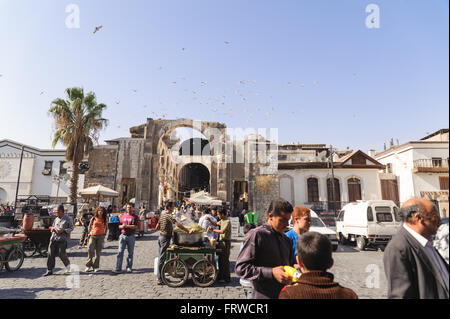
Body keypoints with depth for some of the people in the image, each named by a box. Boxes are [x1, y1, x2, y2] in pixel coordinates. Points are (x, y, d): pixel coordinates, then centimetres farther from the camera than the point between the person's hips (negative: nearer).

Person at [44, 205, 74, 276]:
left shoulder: (68, 219, -1)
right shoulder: (56, 219, 16)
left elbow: (71, 228, -1)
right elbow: (52, 227, 25)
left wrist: (63, 230, -16)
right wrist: (53, 228, 1)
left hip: (62, 239, -5)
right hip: (53, 238, 5)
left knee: (61, 254, -5)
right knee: (51, 254, 1)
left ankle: (68, 265, 20)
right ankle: (49, 270, 10)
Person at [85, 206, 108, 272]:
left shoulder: (105, 219, 4)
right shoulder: (93, 218, 3)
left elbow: (106, 227, 16)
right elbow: (90, 226, 18)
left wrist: (104, 234, 6)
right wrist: (89, 233, 10)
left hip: (101, 236, 0)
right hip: (93, 236, 0)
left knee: (98, 252, 4)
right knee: (90, 250, -11)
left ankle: (96, 266, 14)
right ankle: (89, 266, 3)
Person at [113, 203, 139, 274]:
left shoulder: (135, 217, 1)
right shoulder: (123, 216, 13)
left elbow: (135, 227, -11)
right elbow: (119, 226, 17)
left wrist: (126, 226, -15)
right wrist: (122, 226, -5)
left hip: (131, 236, -3)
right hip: (123, 236, 3)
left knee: (130, 253, 6)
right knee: (120, 252, -3)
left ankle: (129, 268, 16)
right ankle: (118, 268, -1)